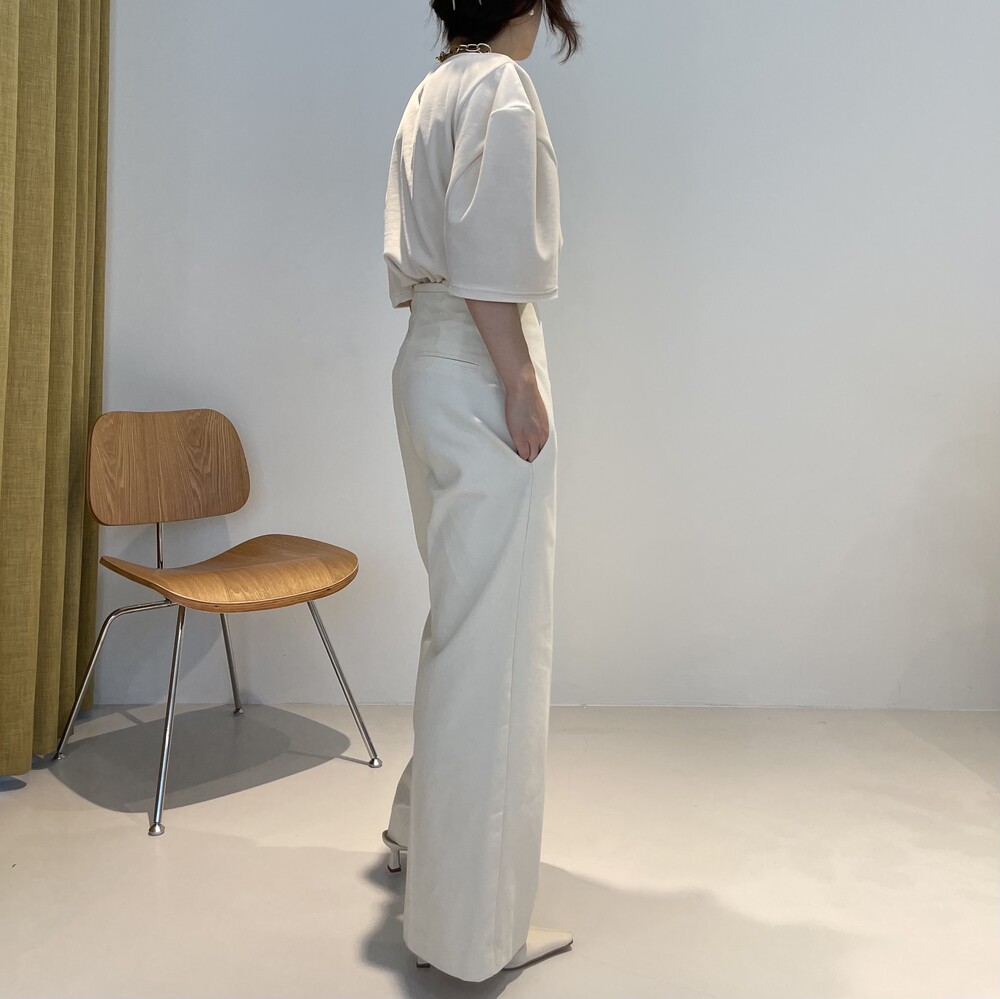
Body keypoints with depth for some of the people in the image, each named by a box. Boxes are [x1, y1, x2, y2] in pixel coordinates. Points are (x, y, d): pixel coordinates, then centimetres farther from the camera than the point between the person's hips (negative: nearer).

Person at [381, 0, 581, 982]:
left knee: (464, 615, 21)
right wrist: (520, 382, -15)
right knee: (493, 636, -5)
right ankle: (472, 927, 6)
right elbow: (486, 256, -20)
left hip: (429, 365, 10)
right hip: (479, 376, -10)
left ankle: (420, 824, 38)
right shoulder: (500, 85, -10)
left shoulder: (432, 93, 17)